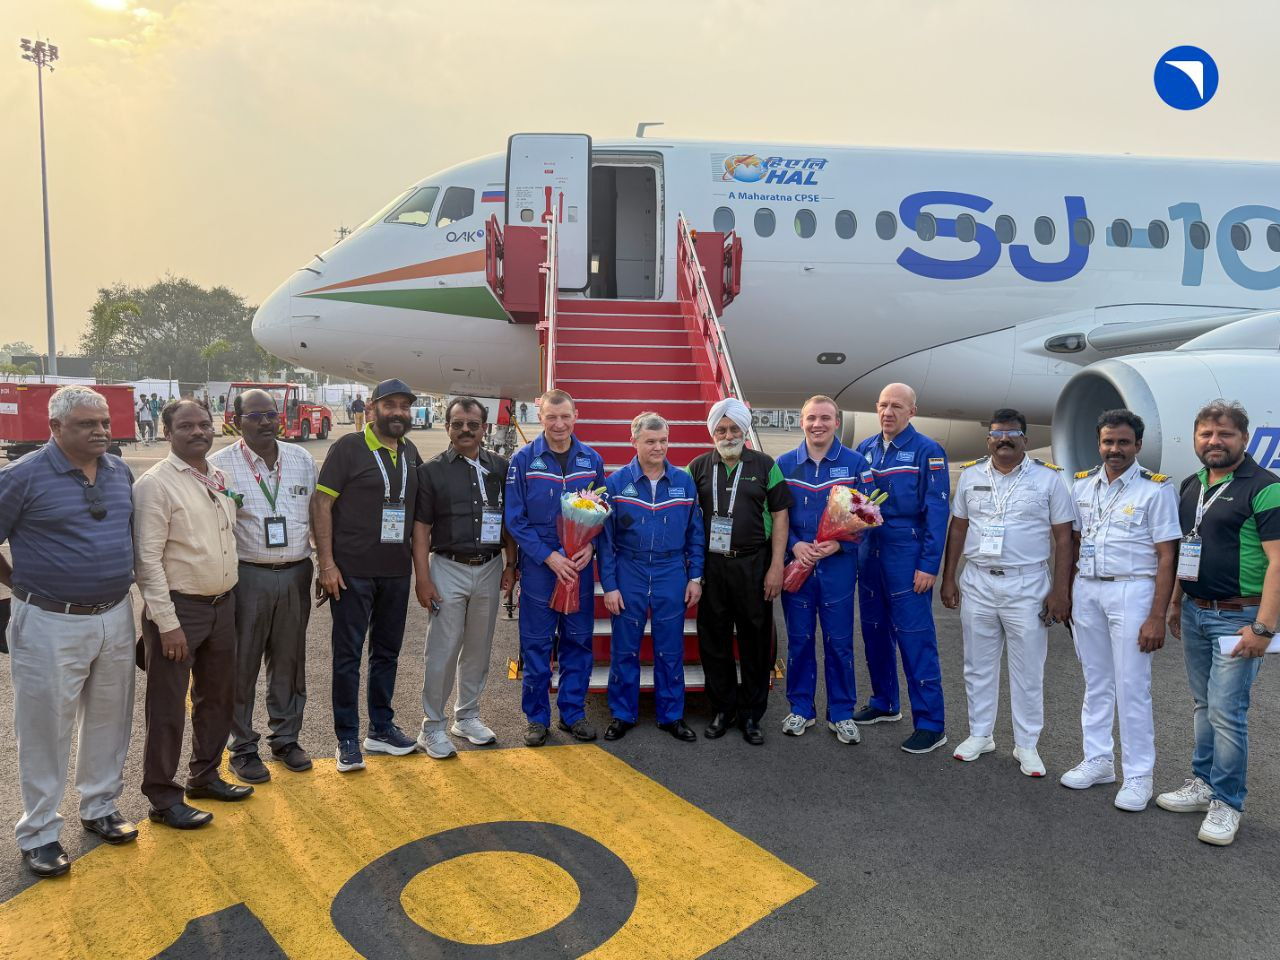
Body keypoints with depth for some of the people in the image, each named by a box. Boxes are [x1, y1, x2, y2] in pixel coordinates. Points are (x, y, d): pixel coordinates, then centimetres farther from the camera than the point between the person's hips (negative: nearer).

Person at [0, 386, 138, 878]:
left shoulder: (120, 472, 5)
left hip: (115, 619, 5)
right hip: (50, 626, -5)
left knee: (108, 721, 16)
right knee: (45, 730, 6)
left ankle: (100, 807, 34)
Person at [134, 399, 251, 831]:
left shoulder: (220, 478, 8)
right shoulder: (155, 483, -13)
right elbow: (147, 558, -16)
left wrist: (229, 598, 14)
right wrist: (167, 623, -18)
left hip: (222, 605, 7)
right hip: (179, 608, -7)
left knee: (217, 697, 18)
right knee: (168, 707, 4)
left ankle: (205, 775, 35)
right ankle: (163, 798, 17)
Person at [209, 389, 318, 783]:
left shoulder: (302, 460, 8)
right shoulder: (220, 465, -5)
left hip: (296, 574, 4)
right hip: (247, 576, -3)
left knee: (289, 661, 13)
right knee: (242, 664, 5)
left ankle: (286, 738, 27)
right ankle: (243, 748, 19)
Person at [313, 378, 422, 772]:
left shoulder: (411, 453, 9)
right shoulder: (349, 448, -8)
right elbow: (321, 504, -10)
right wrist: (327, 563, -15)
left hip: (397, 572, 6)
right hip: (352, 572, -5)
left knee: (387, 651, 15)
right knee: (348, 655, 3)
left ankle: (381, 728, 29)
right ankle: (347, 739, 14)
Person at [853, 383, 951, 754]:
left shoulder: (927, 451, -6)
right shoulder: (865, 449, 10)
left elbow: (937, 510, -10)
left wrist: (929, 565, -15)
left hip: (907, 556, -6)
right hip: (869, 552, 6)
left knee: (915, 638, -6)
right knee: (874, 632, 14)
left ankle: (931, 723, 2)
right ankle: (884, 703, 30)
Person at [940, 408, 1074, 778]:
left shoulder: (1049, 478, -2)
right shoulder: (971, 475, 6)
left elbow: (1063, 538, -3)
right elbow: (957, 528, 10)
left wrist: (1060, 590, -8)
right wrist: (948, 578, 7)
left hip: (1027, 585, -3)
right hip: (977, 583, 3)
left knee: (1028, 670, 5)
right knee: (978, 665, 12)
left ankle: (1027, 745, 17)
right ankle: (979, 735, 26)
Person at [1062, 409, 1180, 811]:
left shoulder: (1156, 489, -7)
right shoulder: (1083, 485, 8)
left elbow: (1166, 556, -9)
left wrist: (1157, 617, -13)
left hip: (1131, 590, -5)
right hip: (1086, 589, 5)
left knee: (1131, 688, -1)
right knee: (1096, 683, 14)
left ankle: (1138, 775, 11)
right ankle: (1098, 760, 26)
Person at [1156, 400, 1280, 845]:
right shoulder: (1192, 485, 10)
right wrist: (1175, 603, 17)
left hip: (1238, 618, -7)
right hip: (1195, 612, 7)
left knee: (1227, 711, -4)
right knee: (1204, 705, 15)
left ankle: (1227, 803, 9)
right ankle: (1203, 784, 27)